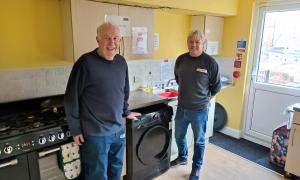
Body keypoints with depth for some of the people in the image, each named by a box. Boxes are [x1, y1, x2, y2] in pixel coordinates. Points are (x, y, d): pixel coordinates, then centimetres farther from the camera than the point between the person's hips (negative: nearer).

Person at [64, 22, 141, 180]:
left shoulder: (122, 62, 1)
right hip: (95, 133, -6)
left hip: (118, 130, 6)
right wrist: (75, 129, -9)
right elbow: (71, 98, -13)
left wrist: (126, 112, 19)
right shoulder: (85, 63, -17)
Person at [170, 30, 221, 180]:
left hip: (200, 110, -4)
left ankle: (196, 168, 35)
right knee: (179, 136, 21)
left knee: (199, 140, 14)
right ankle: (182, 157, 48)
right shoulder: (181, 59, -1)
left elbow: (216, 86, -3)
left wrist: (205, 98, 5)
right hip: (181, 108, 4)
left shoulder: (210, 62, -13)